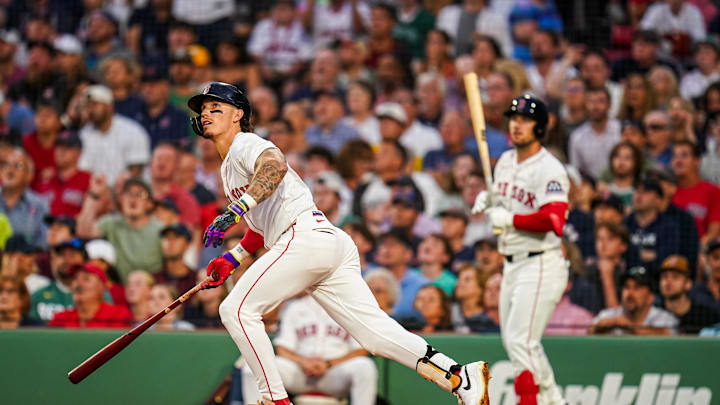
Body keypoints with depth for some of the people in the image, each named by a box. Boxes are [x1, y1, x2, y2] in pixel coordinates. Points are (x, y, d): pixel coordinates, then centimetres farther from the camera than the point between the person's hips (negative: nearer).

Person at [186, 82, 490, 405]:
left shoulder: (245, 145, 1)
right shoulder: (229, 168, 31)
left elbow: (275, 166, -23)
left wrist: (234, 212, -31)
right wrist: (232, 259, 28)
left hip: (306, 235, -9)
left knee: (237, 309, -8)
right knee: (375, 332, -3)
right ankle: (460, 377, -14)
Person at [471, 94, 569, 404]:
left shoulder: (549, 169, -16)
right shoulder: (505, 161, 11)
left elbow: (554, 219, -29)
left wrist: (509, 219, -21)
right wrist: (486, 199, 6)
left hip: (541, 265, -10)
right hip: (512, 264, 10)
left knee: (520, 341, -16)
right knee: (512, 341, 16)